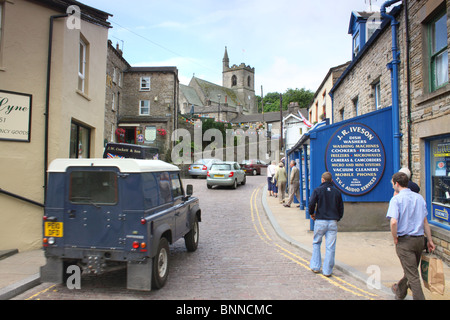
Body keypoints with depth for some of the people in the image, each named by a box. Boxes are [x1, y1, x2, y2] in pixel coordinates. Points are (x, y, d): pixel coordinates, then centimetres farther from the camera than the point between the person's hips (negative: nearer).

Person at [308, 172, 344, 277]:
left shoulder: (318, 190, -3)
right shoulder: (337, 192, 7)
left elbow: (311, 204, -13)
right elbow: (341, 208, 10)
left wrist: (312, 214, 5)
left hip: (320, 221, -2)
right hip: (333, 222, 2)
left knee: (316, 243, 16)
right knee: (330, 247, 5)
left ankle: (315, 266, 17)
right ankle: (327, 270, 8)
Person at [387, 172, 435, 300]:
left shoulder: (396, 199, -13)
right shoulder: (419, 197, 6)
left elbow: (393, 222, -25)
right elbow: (425, 221, 10)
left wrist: (395, 239, -10)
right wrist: (430, 240, 16)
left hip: (404, 240, -7)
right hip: (419, 239, 7)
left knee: (412, 275, 0)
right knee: (411, 270, 22)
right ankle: (400, 291, 42)